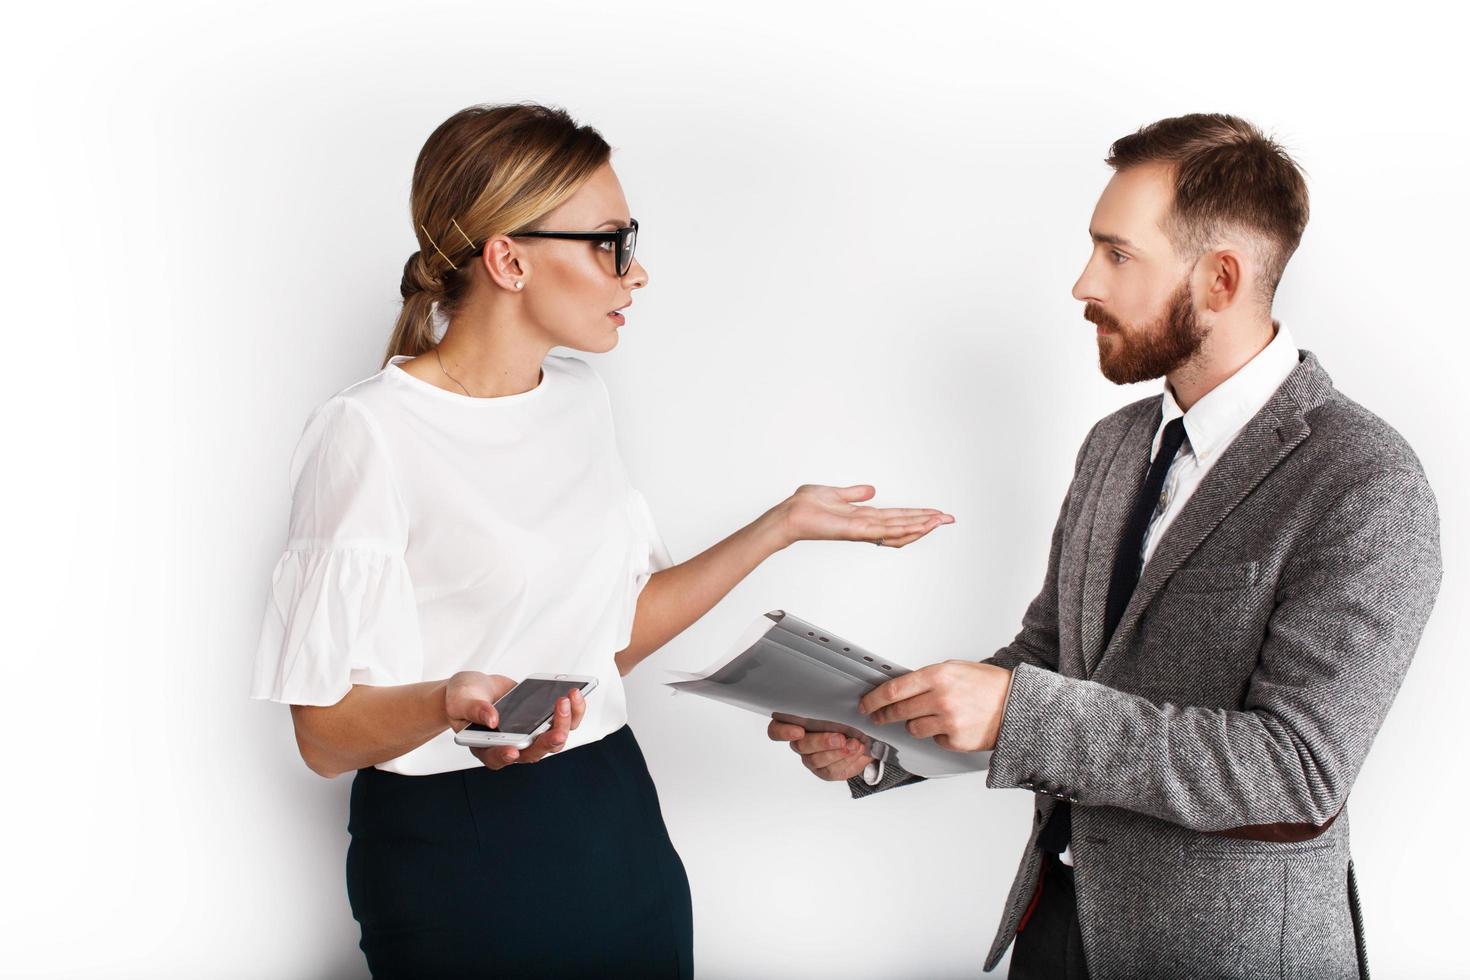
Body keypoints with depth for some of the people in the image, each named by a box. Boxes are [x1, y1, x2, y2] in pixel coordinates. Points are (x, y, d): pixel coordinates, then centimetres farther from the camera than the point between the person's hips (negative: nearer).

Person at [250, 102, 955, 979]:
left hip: (617, 820, 7)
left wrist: (781, 527, 8)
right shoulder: (370, 435, -16)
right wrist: (450, 702, -34)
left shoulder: (580, 398, 7)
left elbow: (610, 635, 11)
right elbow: (326, 735, -15)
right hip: (453, 848, -6)